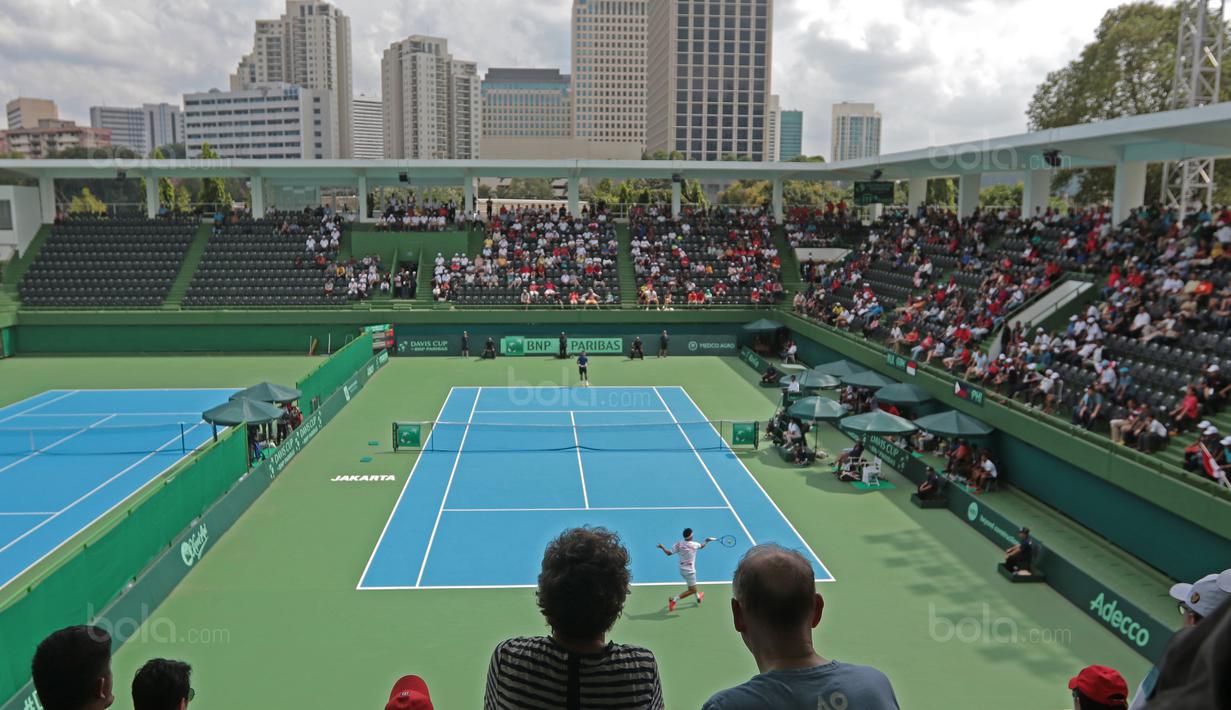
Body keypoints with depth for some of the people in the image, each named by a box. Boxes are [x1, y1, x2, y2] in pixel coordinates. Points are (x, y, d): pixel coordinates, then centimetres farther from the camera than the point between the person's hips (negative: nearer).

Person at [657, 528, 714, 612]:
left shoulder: (679, 544, -11)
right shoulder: (694, 544, -17)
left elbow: (669, 553, -11)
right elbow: (702, 546, 6)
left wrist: (662, 547, 6)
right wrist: (707, 541, 26)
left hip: (682, 569, 6)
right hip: (689, 571, -6)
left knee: (692, 586, 30)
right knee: (692, 590, 0)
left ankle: (698, 597, 53)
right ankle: (674, 600, -12)